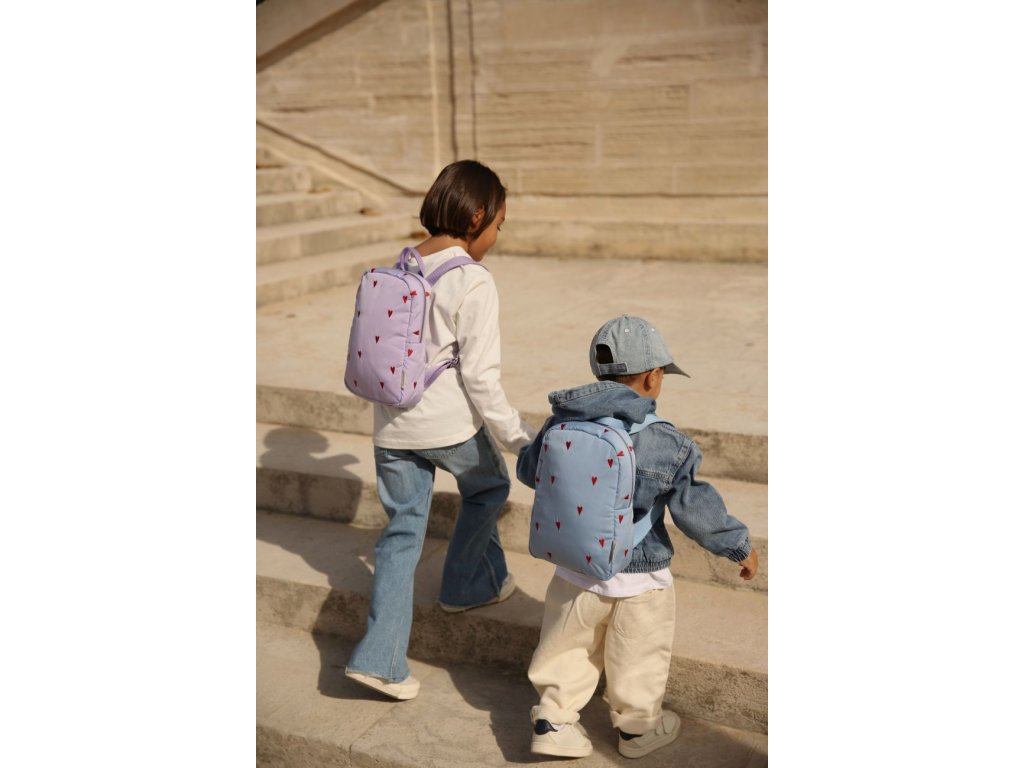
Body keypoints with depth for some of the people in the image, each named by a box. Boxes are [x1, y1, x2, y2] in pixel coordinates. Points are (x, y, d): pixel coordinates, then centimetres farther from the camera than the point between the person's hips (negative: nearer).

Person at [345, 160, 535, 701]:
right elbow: (480, 377, -17)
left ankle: (379, 657, 10)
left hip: (391, 426, 6)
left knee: (402, 532, 13)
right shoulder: (473, 282, -15)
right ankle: (467, 585, 39)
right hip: (449, 423, -6)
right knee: (487, 490, 24)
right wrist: (520, 438, -8)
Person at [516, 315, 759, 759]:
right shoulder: (666, 444, -21)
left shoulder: (561, 425, -6)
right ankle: (638, 728, 38)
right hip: (638, 580, -3)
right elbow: (695, 509, -16)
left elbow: (528, 470, 10)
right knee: (638, 659, 19)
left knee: (568, 649, 24)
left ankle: (552, 721, 26)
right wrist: (740, 546, -1)